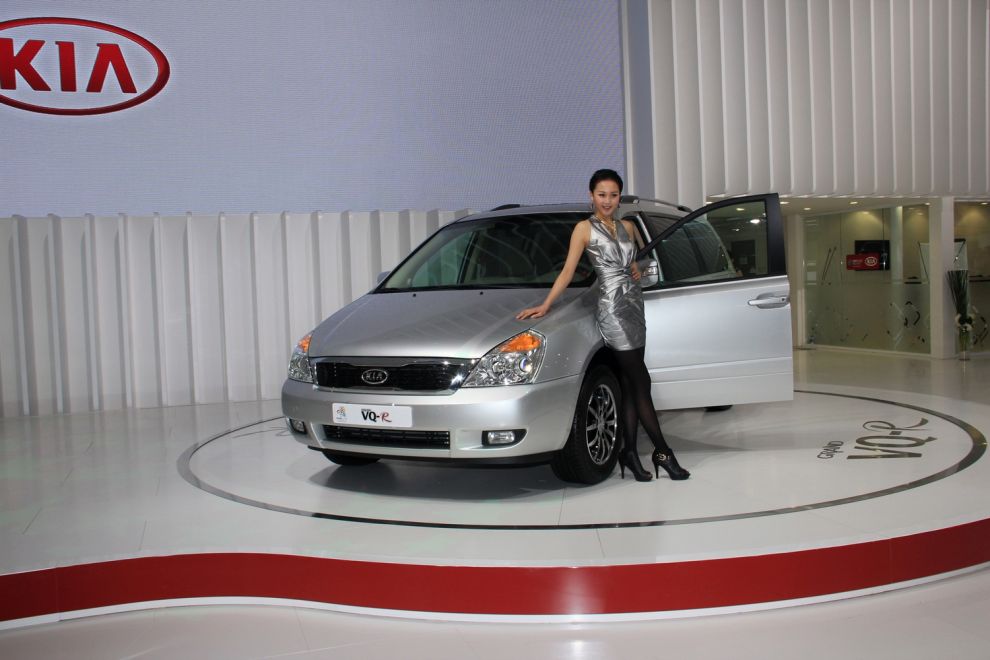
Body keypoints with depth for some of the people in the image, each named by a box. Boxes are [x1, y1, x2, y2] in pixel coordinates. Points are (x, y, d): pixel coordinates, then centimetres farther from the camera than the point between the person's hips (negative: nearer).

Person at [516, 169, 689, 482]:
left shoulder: (627, 226, 14)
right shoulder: (585, 228, -2)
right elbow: (568, 271, -7)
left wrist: (639, 266, 7)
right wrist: (545, 305, -16)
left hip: (634, 305, 6)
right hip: (613, 308, -6)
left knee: (630, 385, 4)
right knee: (641, 383, -7)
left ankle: (630, 452, 8)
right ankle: (663, 452, -2)